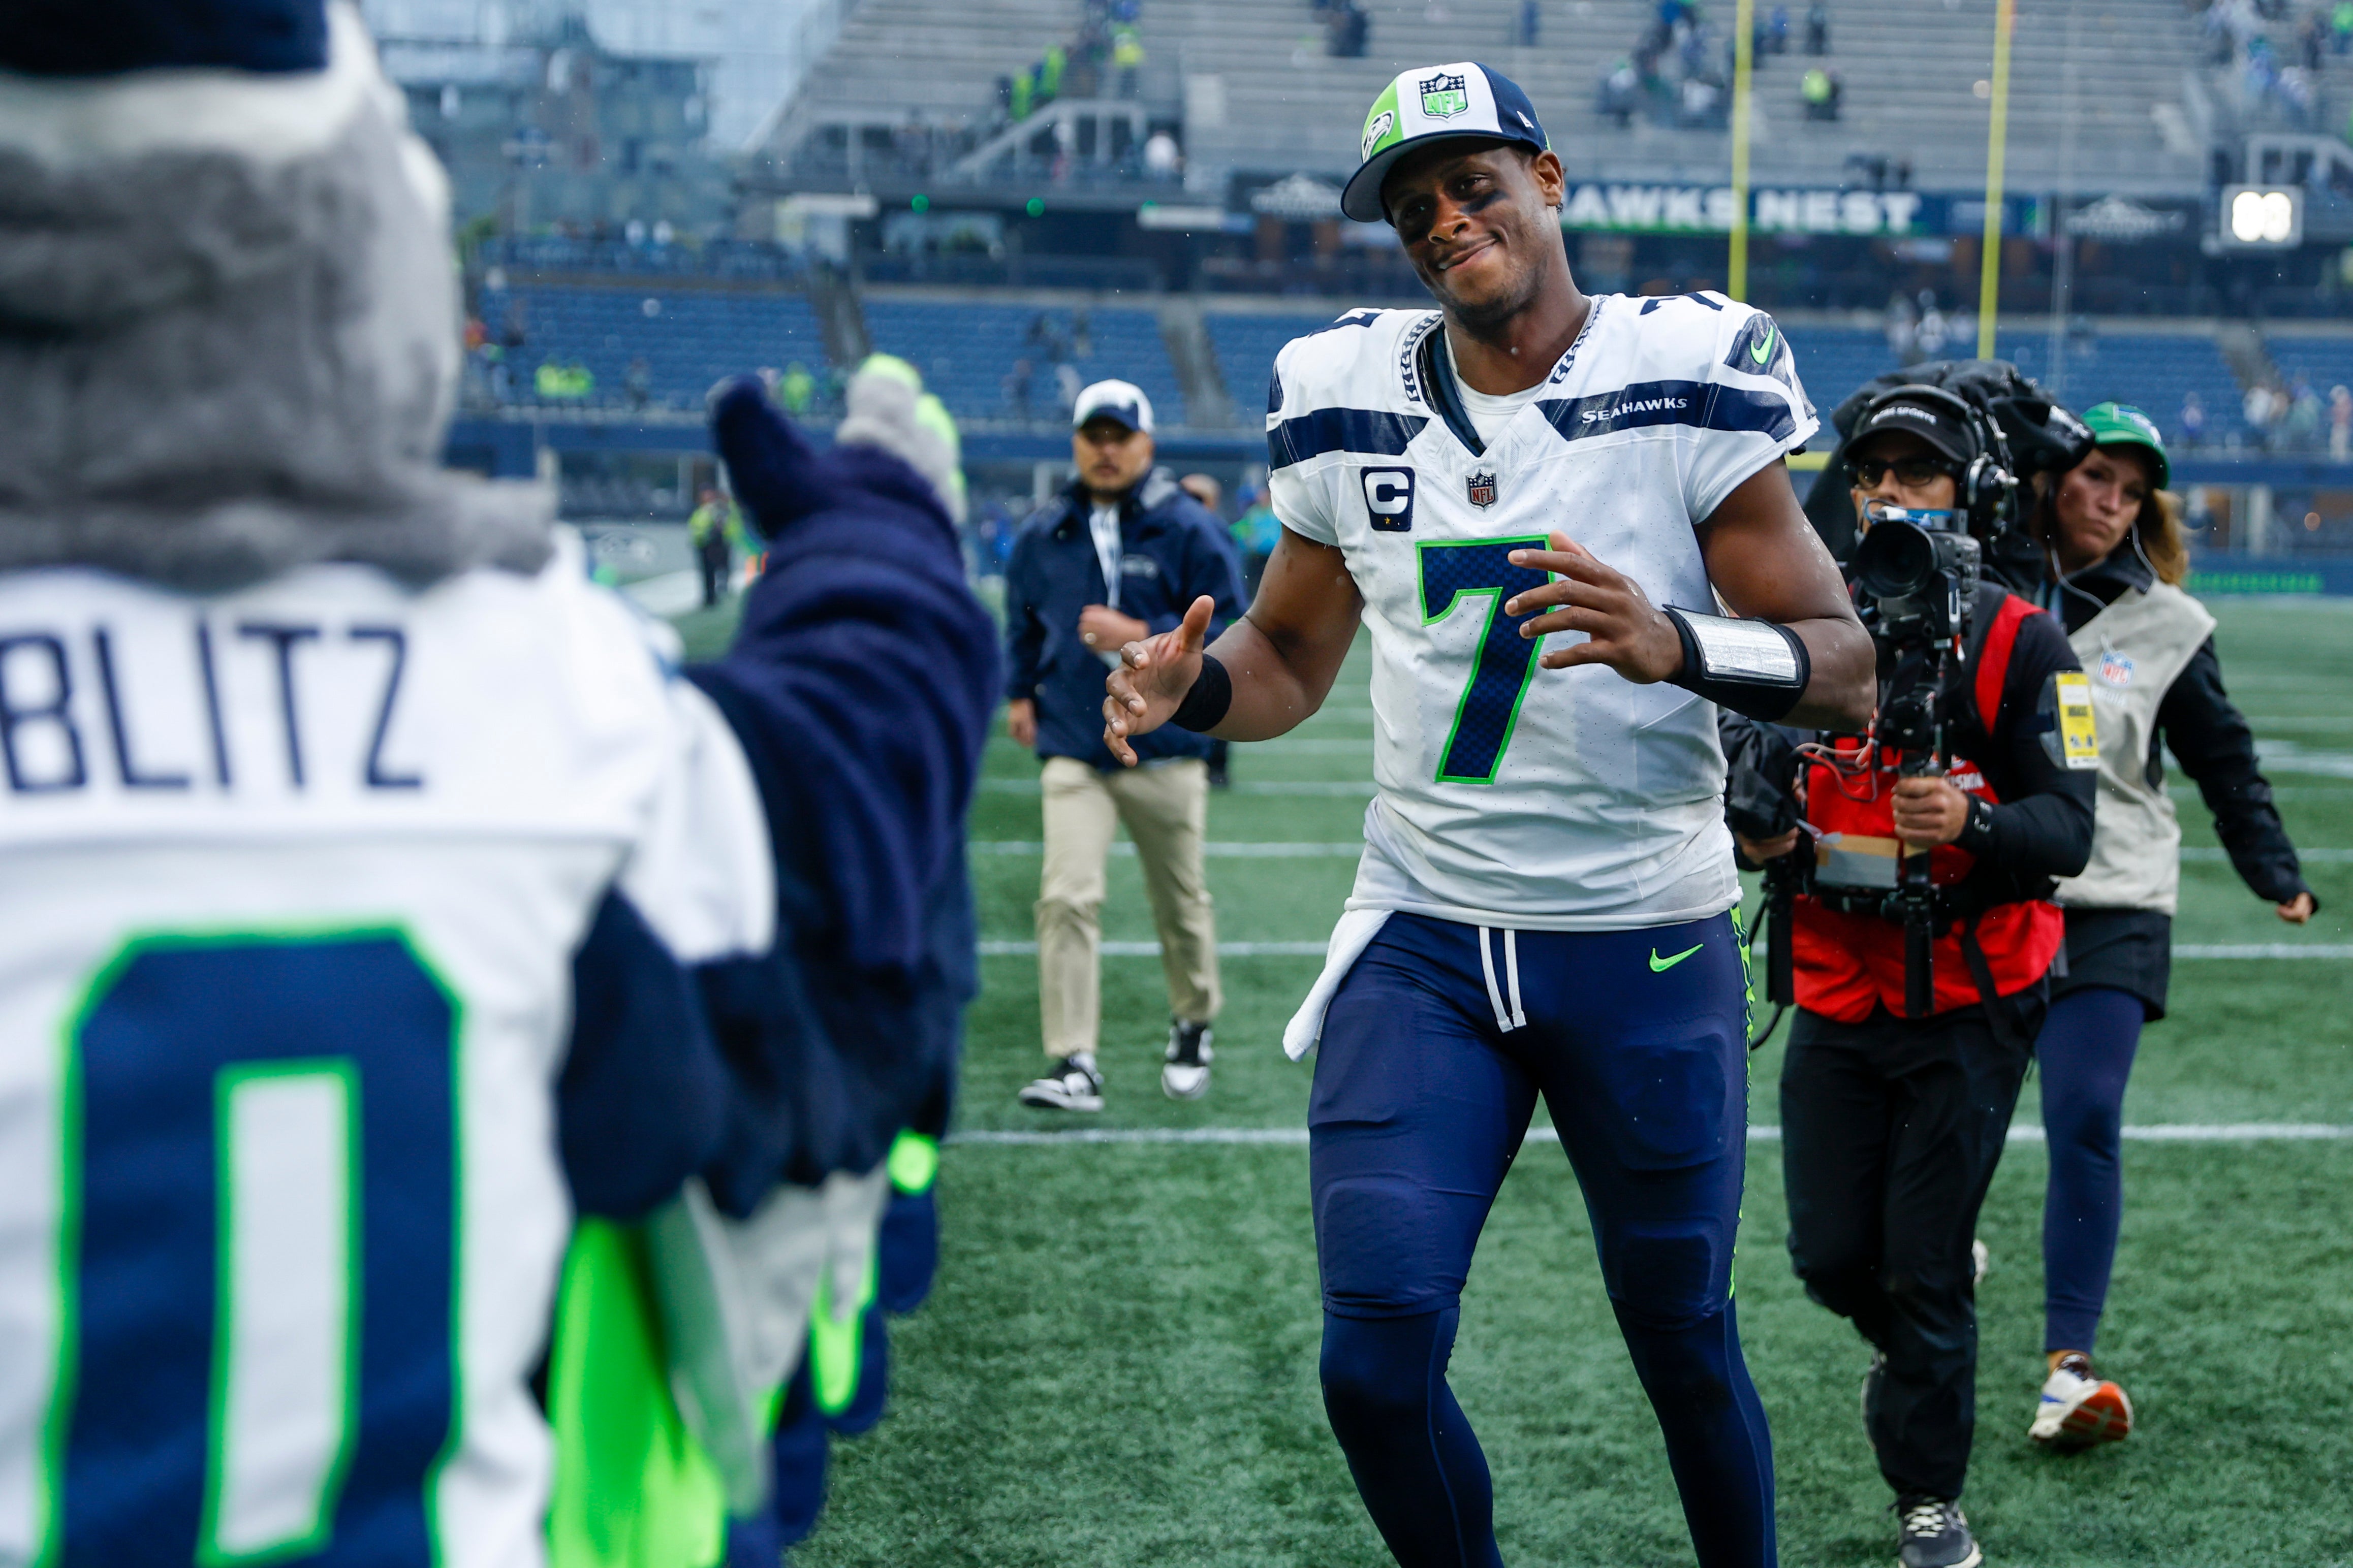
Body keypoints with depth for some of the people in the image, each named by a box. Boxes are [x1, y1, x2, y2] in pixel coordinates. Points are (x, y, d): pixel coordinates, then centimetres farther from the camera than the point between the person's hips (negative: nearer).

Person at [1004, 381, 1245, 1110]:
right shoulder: (1043, 535, 8)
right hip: (1072, 751, 1)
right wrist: (1019, 692, 15)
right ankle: (1074, 1063, -16)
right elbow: (1022, 622, 26)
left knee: (1180, 902, 10)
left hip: (1167, 753, -1)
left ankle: (1193, 1029, 35)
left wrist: (1141, 637, -16)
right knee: (1067, 897, -15)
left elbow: (1230, 630, -6)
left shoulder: (1188, 530, -2)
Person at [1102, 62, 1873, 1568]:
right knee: (1377, 1357, -9)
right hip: (1423, 940, 2)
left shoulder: (1690, 378, -9)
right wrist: (1191, 686, -7)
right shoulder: (1349, 399, 3)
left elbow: (1846, 667, -10)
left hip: (1647, 941, -2)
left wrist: (1674, 645, -29)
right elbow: (1293, 654, 16)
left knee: (1685, 1343, 10)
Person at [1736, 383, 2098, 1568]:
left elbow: (2070, 827, -12)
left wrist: (1973, 824, -31)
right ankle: (1916, 1332, 38)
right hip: (1836, 995, 4)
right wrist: (1755, 830, -5)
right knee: (1833, 1257, 2)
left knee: (1926, 1268, -2)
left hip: (1969, 1003, -4)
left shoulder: (2019, 645, -7)